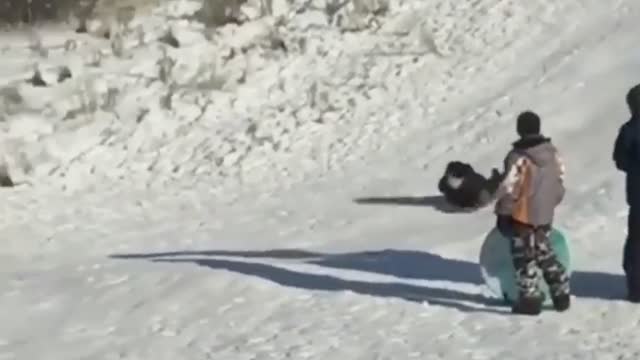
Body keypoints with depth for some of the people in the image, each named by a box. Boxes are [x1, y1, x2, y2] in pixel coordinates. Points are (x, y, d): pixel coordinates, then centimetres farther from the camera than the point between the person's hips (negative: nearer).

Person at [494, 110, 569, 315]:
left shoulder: (518, 156, -20)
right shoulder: (553, 153, 2)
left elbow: (508, 189, -18)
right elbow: (560, 181, 11)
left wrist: (502, 212, -6)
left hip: (522, 216, -7)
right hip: (545, 216, 7)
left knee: (524, 258, 4)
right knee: (545, 255, 20)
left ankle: (530, 299, 8)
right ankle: (561, 294, 23)